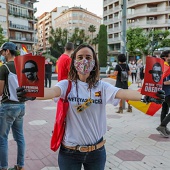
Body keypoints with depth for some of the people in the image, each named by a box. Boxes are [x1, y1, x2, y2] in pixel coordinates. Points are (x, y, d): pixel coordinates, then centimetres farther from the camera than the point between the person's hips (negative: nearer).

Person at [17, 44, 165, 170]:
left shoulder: (102, 87, -6)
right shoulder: (67, 85, -8)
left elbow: (122, 93, -21)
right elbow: (52, 91, -27)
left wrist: (144, 97, -40)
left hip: (96, 151, 2)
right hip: (69, 151, -1)